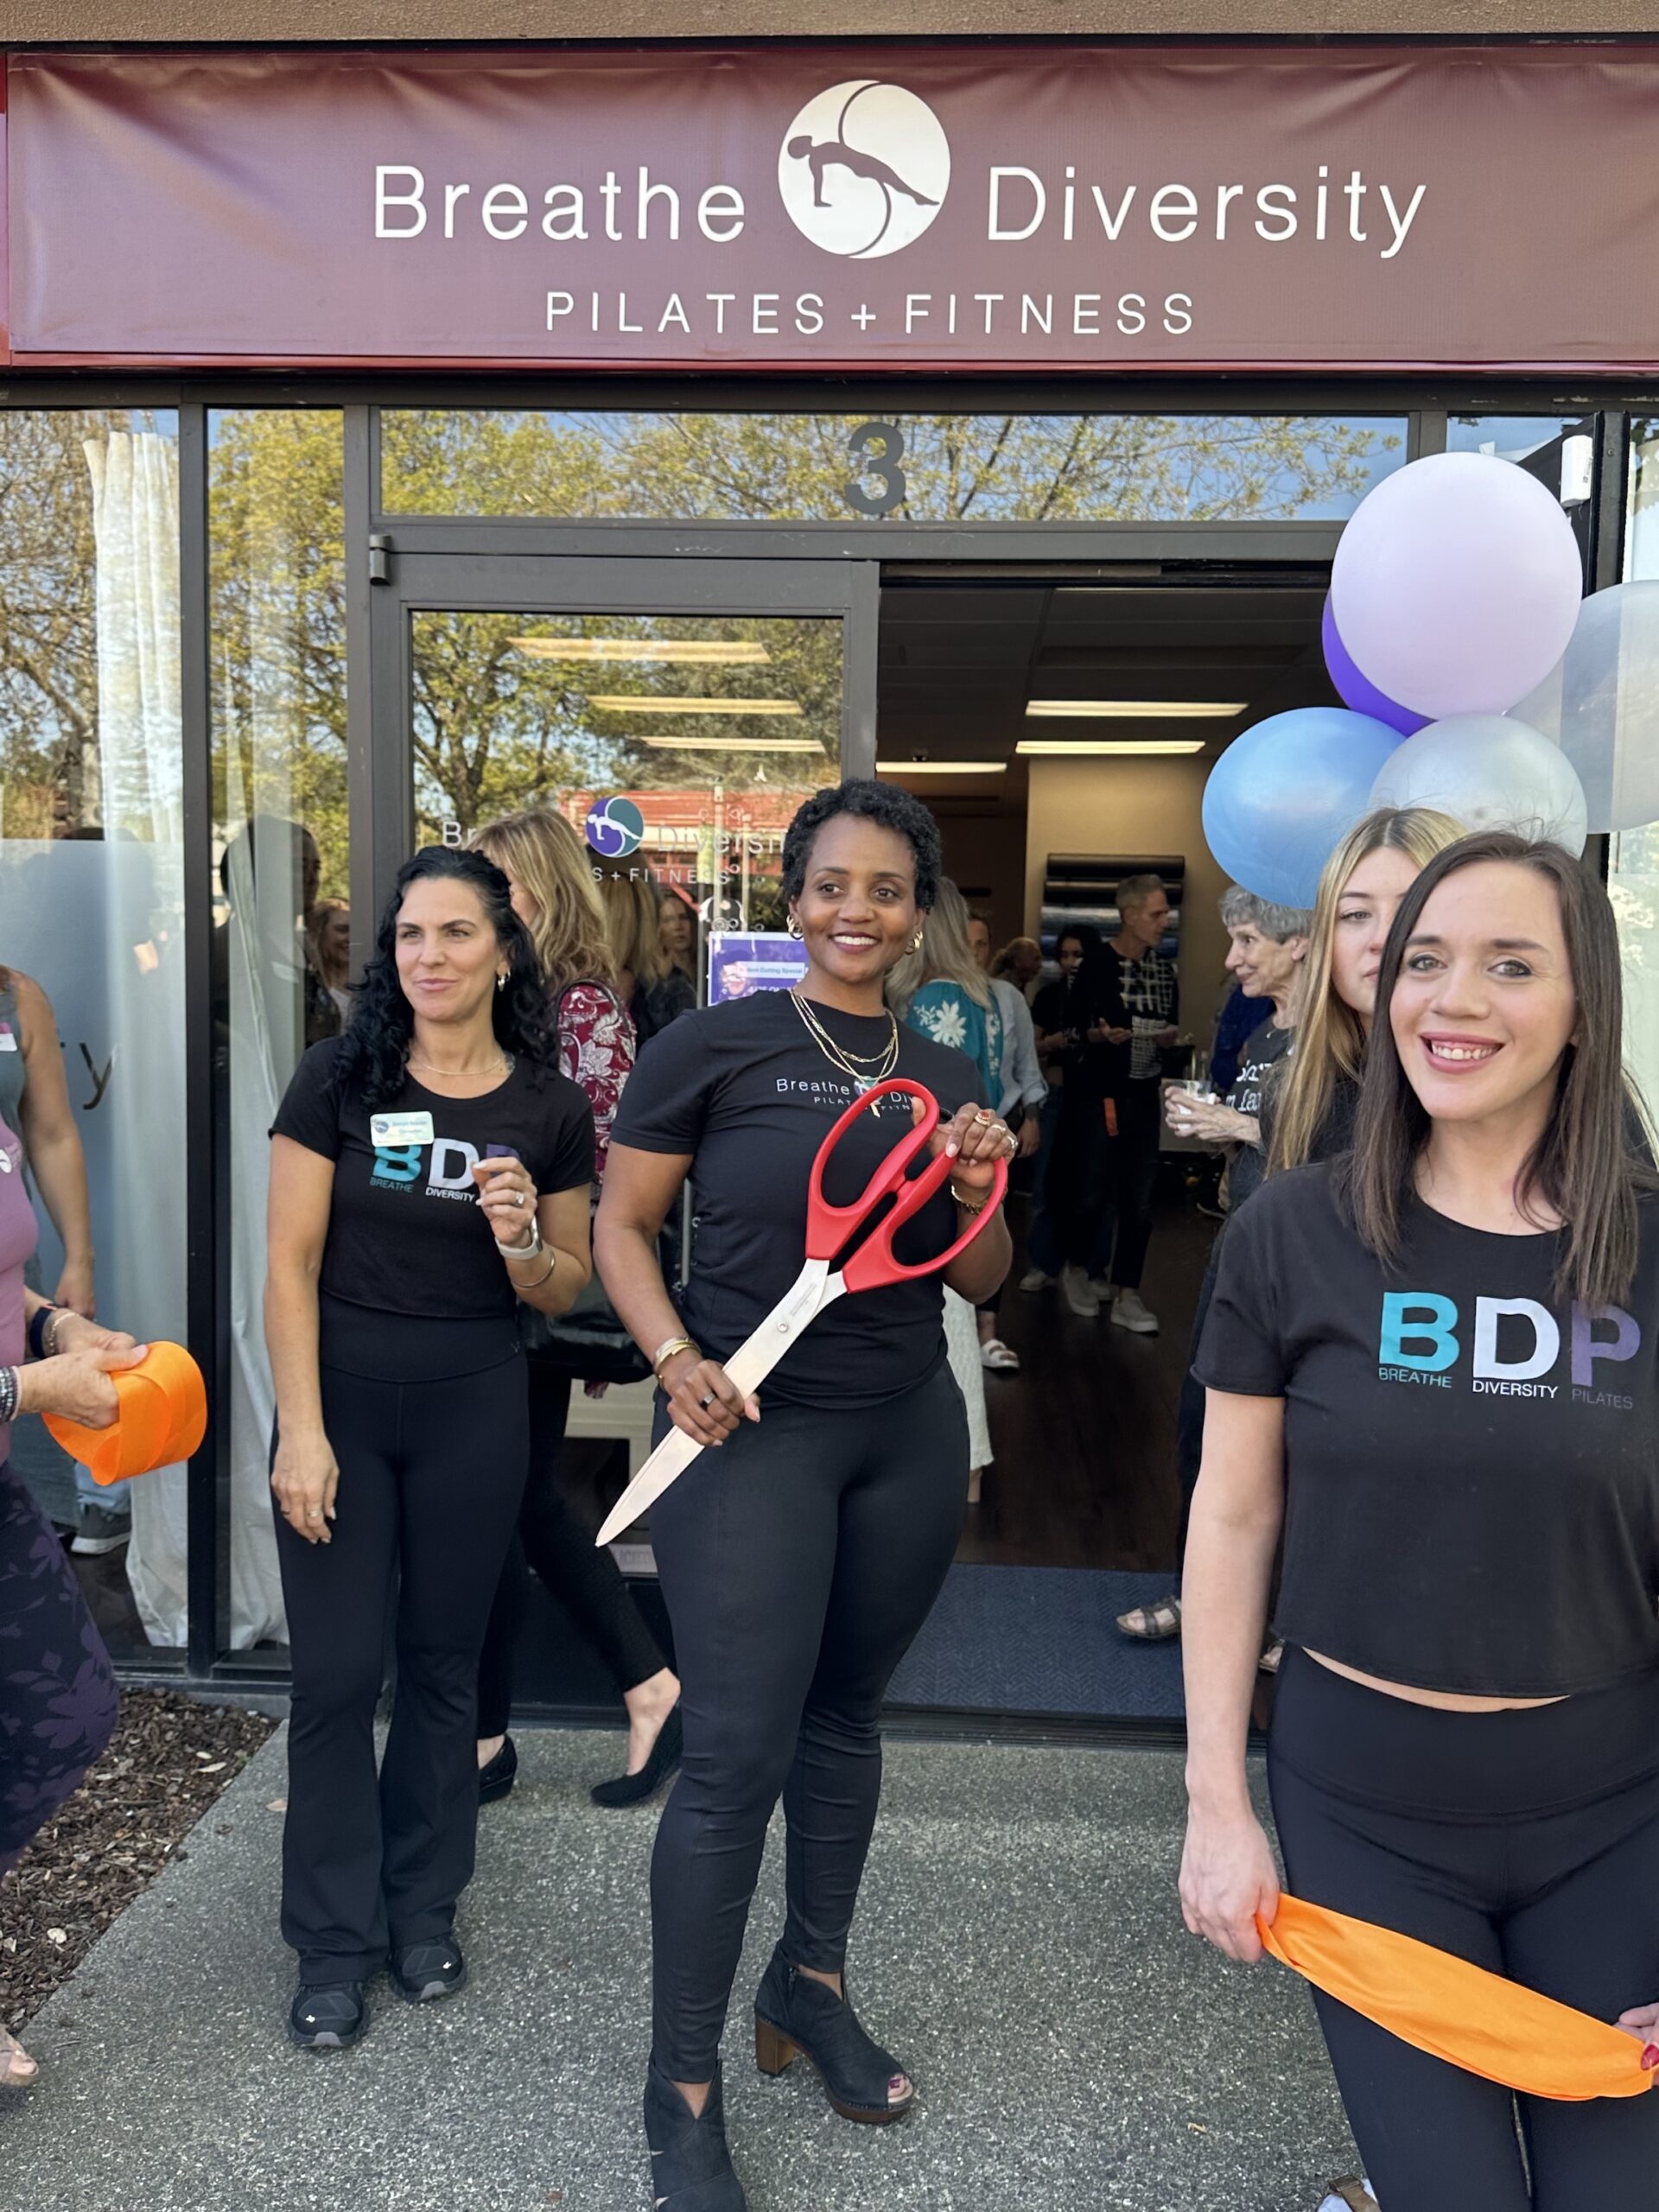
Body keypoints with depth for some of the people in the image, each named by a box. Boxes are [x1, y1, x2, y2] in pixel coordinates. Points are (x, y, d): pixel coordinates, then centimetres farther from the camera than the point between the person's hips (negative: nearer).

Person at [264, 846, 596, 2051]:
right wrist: (301, 1431, -13)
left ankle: (424, 1909, 33)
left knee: (445, 1662, 13)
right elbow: (292, 1263, -7)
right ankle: (334, 1941, 23)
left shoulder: (550, 1108, -2)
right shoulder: (339, 1078, -6)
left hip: (476, 1408, 1)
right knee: (337, 1671, 3)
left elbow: (566, 1290, 5)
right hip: (342, 1398, -1)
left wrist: (523, 1240, -17)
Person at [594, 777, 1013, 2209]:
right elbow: (621, 1224, -4)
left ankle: (813, 1987, 40)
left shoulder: (945, 1078, 7)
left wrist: (981, 1193, -8)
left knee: (846, 1717, 18)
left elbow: (980, 1282, 12)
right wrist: (676, 1358, -19)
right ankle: (685, 2088, 16)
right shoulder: (715, 1045, -7)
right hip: (749, 1430, -5)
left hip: (909, 1433, 5)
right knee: (738, 1754, -3)